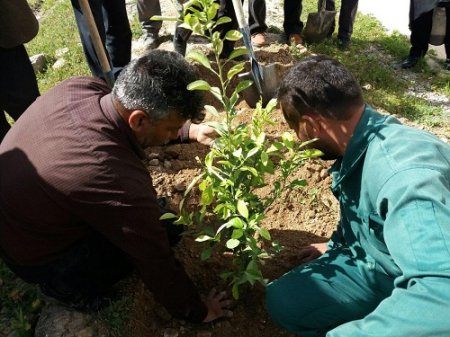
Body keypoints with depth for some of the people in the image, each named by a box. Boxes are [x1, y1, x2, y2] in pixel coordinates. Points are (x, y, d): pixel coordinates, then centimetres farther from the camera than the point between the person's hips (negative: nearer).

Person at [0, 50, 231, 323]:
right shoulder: (116, 179, -39)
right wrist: (197, 312, -7)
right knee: (166, 226, -3)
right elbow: (157, 263, -24)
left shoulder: (81, 87, -19)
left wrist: (190, 131, -1)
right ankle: (69, 285, 6)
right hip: (38, 257, -7)